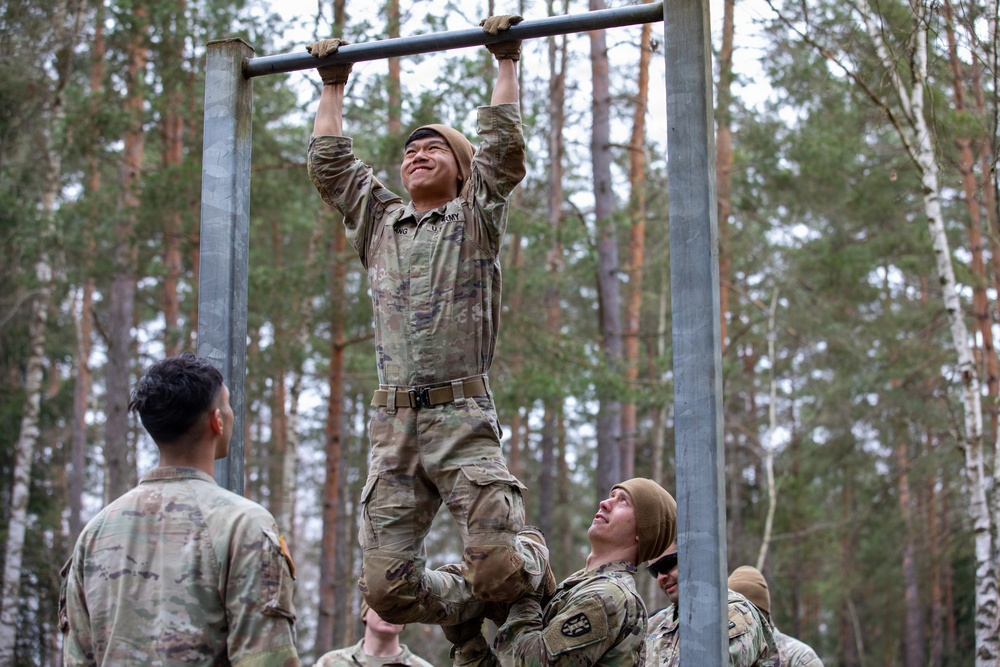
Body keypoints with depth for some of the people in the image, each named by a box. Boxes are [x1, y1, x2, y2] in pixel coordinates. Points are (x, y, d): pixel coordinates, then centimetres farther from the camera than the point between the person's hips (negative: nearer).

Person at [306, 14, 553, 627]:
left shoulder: (476, 221, 12)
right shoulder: (378, 223, 23)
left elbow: (504, 146, 3)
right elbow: (329, 164, 25)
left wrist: (506, 61, 8)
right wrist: (334, 85, 31)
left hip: (462, 419, -4)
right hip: (393, 426, 4)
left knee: (497, 568, -16)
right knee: (386, 584, -5)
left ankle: (535, 558, 20)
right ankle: (475, 616, 21)